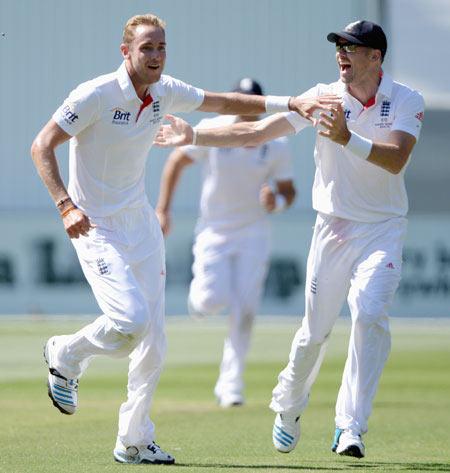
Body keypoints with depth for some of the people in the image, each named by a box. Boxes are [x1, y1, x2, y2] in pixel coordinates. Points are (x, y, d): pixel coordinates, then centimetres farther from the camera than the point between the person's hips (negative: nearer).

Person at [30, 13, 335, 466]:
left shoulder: (166, 92, 2)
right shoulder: (96, 95, -18)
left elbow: (223, 102, 17)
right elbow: (42, 146, -17)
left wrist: (289, 103, 7)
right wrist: (65, 205, -30)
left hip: (141, 225, 7)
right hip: (95, 226, -7)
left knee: (153, 339, 3)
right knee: (132, 318, -23)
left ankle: (134, 442, 14)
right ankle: (65, 356, 7)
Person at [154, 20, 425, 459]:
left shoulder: (406, 101, -7)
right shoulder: (324, 97, -3)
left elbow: (395, 160, -22)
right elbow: (256, 132, -3)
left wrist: (347, 139, -35)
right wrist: (194, 136, -9)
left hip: (383, 229, -2)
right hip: (333, 226, 2)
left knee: (369, 313, -21)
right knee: (315, 328, 4)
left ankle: (350, 427, -17)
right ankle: (288, 407, 31)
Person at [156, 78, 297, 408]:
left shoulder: (277, 146, -8)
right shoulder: (211, 132, -12)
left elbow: (288, 191, 3)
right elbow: (176, 162, 0)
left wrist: (277, 202, -22)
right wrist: (163, 210, -3)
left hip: (253, 235, 1)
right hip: (214, 232, -1)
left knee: (245, 311, -8)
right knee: (212, 300, -17)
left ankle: (230, 386, 0)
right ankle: (199, 291, 24)